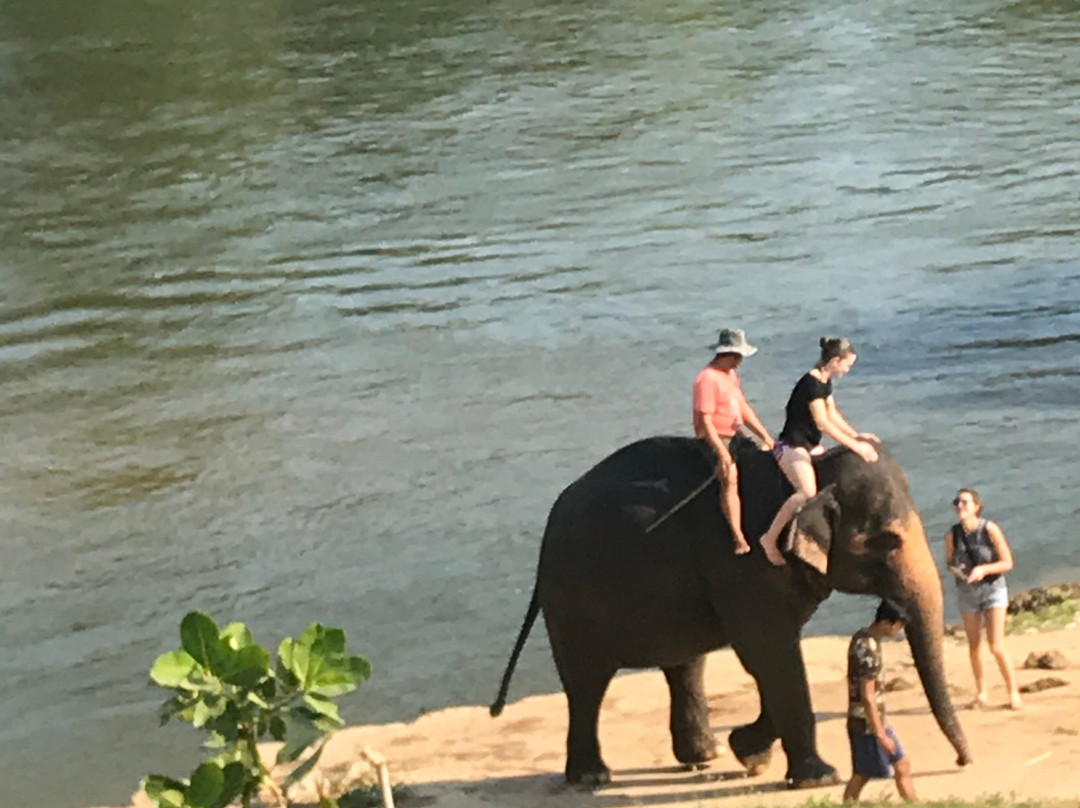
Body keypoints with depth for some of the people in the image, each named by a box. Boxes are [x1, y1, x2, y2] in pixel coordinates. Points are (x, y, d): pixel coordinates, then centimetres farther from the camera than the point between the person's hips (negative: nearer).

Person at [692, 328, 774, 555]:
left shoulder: (731, 374, 12)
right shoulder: (708, 379, -18)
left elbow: (744, 408, 18)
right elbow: (705, 421, -22)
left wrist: (766, 436, 11)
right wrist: (722, 453, -26)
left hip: (734, 435, 9)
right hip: (715, 439, -9)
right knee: (730, 476, -24)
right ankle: (738, 538, -26)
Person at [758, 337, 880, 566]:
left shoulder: (825, 382, 10)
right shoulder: (811, 383, -21)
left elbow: (833, 414, 17)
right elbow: (823, 422, -27)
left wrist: (857, 436, 7)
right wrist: (854, 445, -28)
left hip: (810, 446, 11)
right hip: (791, 446, -11)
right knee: (807, 492, -31)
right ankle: (770, 538, -22)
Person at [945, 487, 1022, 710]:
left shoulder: (990, 529, -17)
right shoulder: (952, 534, -9)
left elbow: (1007, 562, -13)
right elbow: (949, 561, 5)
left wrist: (983, 569, -28)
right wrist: (955, 569, -19)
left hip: (992, 589, -3)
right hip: (967, 592, 3)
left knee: (996, 647, -10)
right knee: (974, 645, 8)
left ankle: (1013, 692, 3)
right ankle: (981, 693, 23)